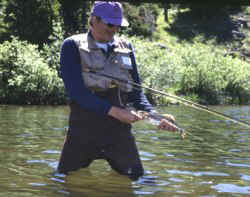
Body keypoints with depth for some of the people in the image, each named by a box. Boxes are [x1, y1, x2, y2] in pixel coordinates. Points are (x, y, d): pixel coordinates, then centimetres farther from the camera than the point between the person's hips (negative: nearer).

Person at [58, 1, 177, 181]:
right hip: (83, 131, -3)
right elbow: (76, 91, -14)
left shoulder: (125, 48, 11)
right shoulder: (72, 46, -2)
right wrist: (114, 111, -20)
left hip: (119, 131, 3)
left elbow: (136, 92, 11)